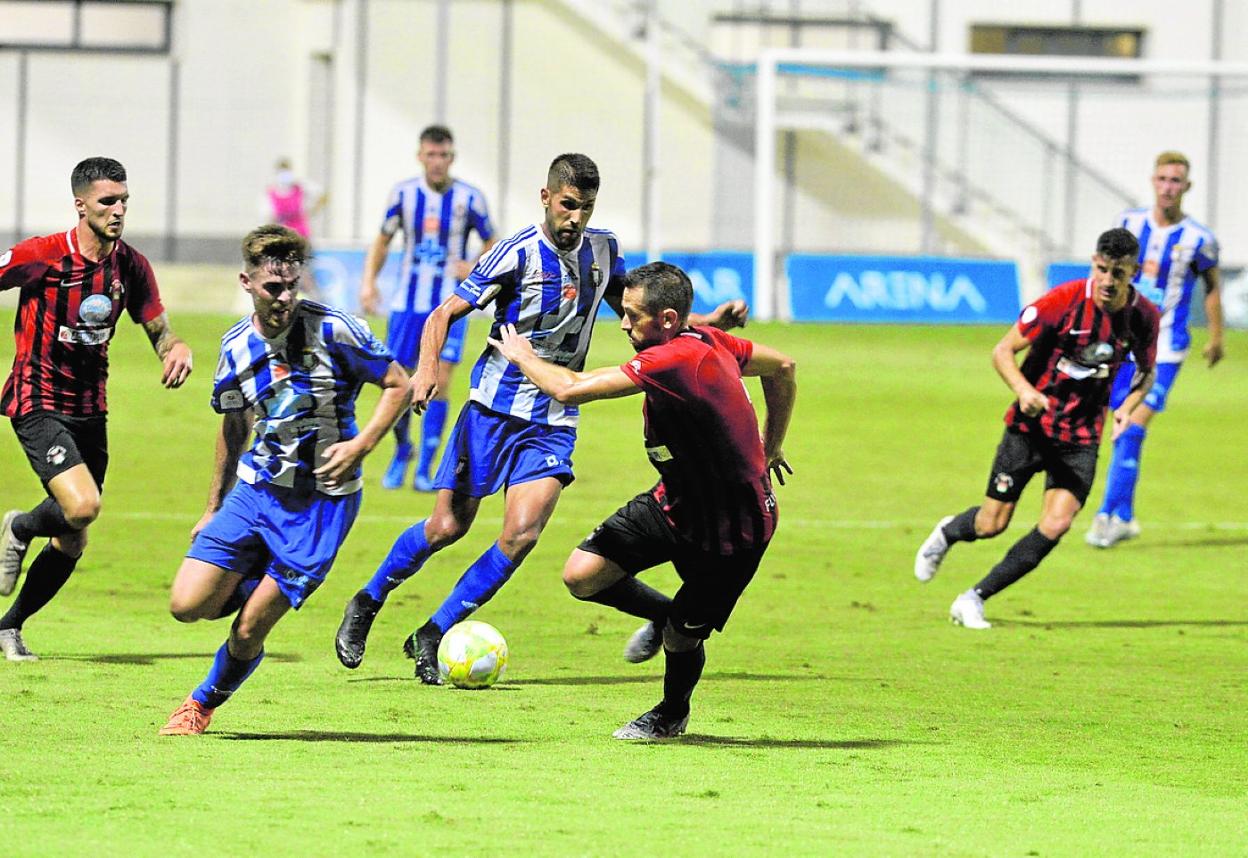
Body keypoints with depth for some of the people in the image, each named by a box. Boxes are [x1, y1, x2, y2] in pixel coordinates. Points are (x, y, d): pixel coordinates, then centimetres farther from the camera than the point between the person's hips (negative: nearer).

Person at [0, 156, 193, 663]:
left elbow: (159, 332, 9)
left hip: (90, 410, 6)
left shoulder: (131, 267, 0)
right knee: (82, 506, -26)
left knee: (72, 542, 8)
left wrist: (176, 350, -15)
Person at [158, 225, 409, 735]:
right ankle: (253, 589, 22)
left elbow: (398, 385, -4)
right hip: (254, 488, 4)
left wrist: (361, 444, -19)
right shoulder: (236, 345, 2)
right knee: (187, 605, -9)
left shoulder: (332, 330, -13)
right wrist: (214, 507, 23)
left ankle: (204, 703, 22)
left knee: (249, 629, -6)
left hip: (322, 502, -4)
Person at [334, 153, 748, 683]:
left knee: (521, 535, -12)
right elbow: (445, 314, -11)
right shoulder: (518, 255, -12)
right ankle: (366, 604, 23)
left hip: (554, 420, 4)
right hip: (495, 406, -4)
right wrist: (428, 367, -31)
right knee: (448, 527, -2)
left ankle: (433, 635, 1)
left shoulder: (603, 251, 4)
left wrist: (708, 323, 9)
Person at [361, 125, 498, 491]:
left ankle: (424, 469, -5)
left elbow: (491, 243, 7)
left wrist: (476, 268, -13)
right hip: (407, 303, 2)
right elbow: (382, 240, 12)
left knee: (439, 381, -12)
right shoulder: (403, 193, 0)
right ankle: (402, 450, 28)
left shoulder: (469, 198, -4)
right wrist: (368, 281, -2)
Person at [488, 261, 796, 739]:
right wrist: (769, 449, 22)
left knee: (680, 637, 4)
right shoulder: (708, 342, -6)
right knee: (582, 575, -2)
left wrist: (523, 357, -11)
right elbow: (783, 367, 12)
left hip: (734, 529, -8)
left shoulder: (675, 360, -33)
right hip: (677, 502, 8)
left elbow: (569, 390, -32)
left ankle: (673, 714, 36)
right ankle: (663, 614, 26)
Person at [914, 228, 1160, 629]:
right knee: (992, 524, 1)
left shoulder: (1145, 317, -7)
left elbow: (1146, 372, 12)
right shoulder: (1063, 301, -19)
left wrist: (1126, 408, -9)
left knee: (1057, 523, -16)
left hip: (1081, 436, 2)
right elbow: (1003, 351, -12)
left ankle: (974, 600, -3)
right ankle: (947, 533, 40)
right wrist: (1024, 390, -31)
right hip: (1031, 426, -2)